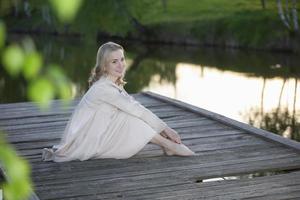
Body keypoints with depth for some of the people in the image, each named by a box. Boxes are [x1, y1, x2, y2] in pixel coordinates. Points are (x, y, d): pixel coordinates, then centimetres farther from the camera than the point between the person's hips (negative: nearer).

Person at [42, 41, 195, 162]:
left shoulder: (115, 85, 8)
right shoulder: (104, 88, -21)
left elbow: (136, 107, 4)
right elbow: (136, 109, -21)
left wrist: (165, 129, -5)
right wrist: (166, 128, -16)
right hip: (82, 145, -9)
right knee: (131, 118, -19)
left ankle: (168, 143, -6)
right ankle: (168, 145, -13)